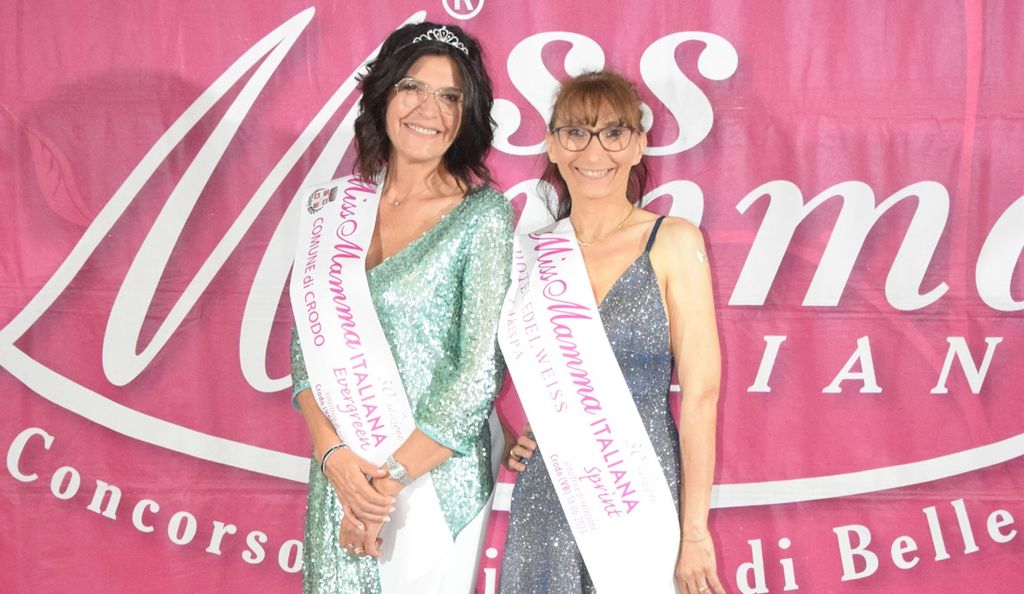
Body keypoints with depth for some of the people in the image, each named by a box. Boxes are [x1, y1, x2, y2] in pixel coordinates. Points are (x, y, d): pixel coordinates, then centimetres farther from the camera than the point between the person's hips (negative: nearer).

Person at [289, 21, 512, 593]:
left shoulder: (484, 214, -9)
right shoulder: (338, 208, 3)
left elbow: (481, 374, -12)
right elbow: (308, 340, 3)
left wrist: (392, 480, -12)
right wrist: (333, 452, -11)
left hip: (437, 475, -3)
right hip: (340, 473, 4)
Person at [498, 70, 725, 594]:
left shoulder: (673, 243, -6)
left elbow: (700, 395, -9)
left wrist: (694, 531, -12)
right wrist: (505, 436, 1)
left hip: (643, 497, -3)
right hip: (545, 504, 3)